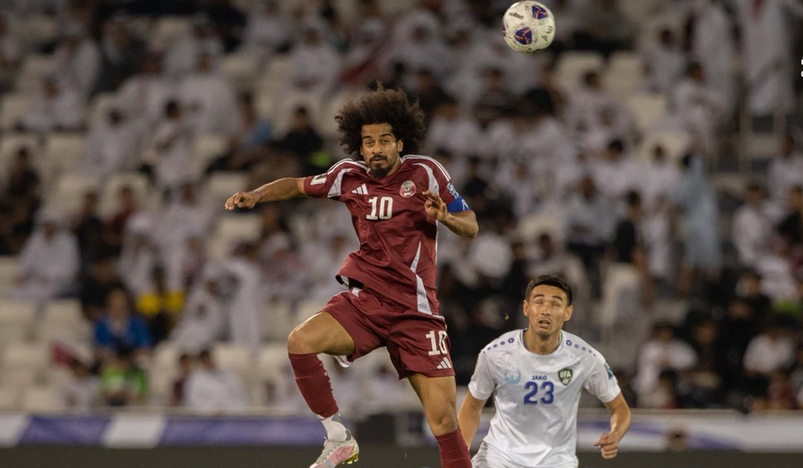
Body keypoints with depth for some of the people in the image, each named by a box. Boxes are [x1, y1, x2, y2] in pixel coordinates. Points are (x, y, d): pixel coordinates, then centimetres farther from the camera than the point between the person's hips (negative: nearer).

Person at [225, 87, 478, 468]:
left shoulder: (425, 173, -2)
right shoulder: (350, 176, 6)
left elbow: (471, 227, 2)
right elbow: (300, 186, 23)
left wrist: (444, 216, -19)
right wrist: (256, 195, 7)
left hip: (416, 310, -3)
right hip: (364, 300, 3)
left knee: (443, 419, -12)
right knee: (300, 342, -23)